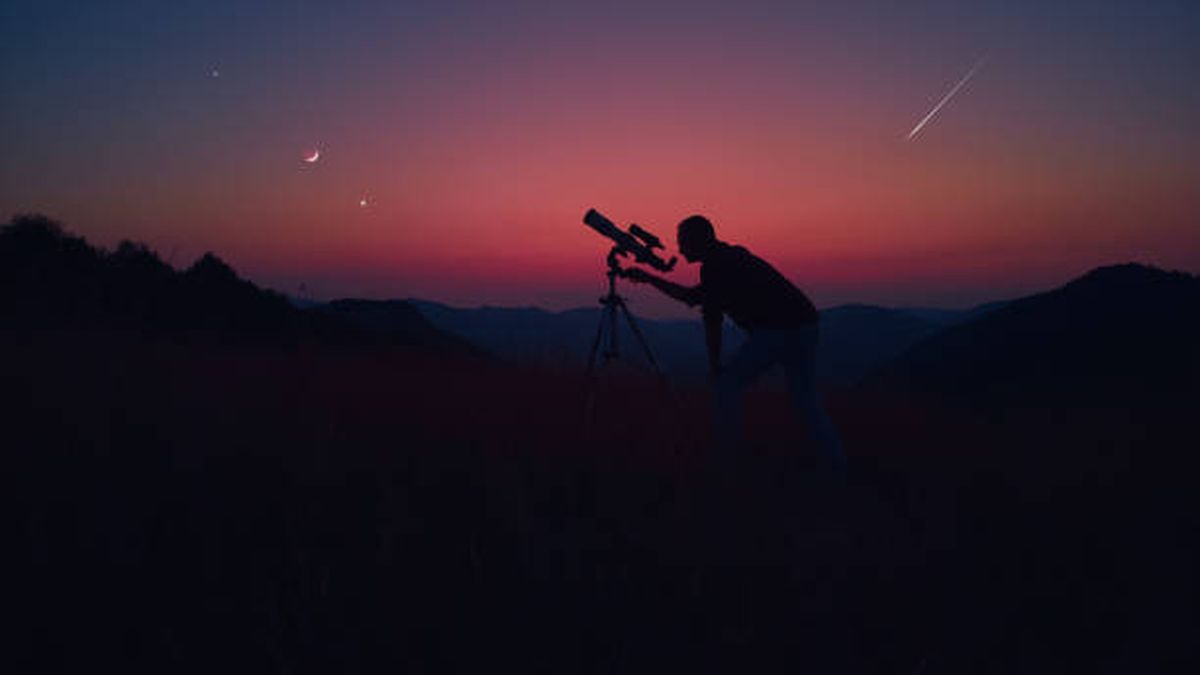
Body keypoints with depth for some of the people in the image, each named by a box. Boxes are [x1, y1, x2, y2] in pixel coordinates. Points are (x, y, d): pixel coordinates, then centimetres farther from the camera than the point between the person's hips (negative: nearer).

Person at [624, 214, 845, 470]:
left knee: (727, 385, 5)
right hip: (804, 327, 9)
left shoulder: (714, 266, -3)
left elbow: (712, 322, -4)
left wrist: (714, 366, 6)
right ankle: (839, 467, 14)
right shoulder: (732, 256, 25)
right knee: (806, 400, 18)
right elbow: (694, 297, 33)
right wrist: (650, 279, 36)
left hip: (774, 330, -9)